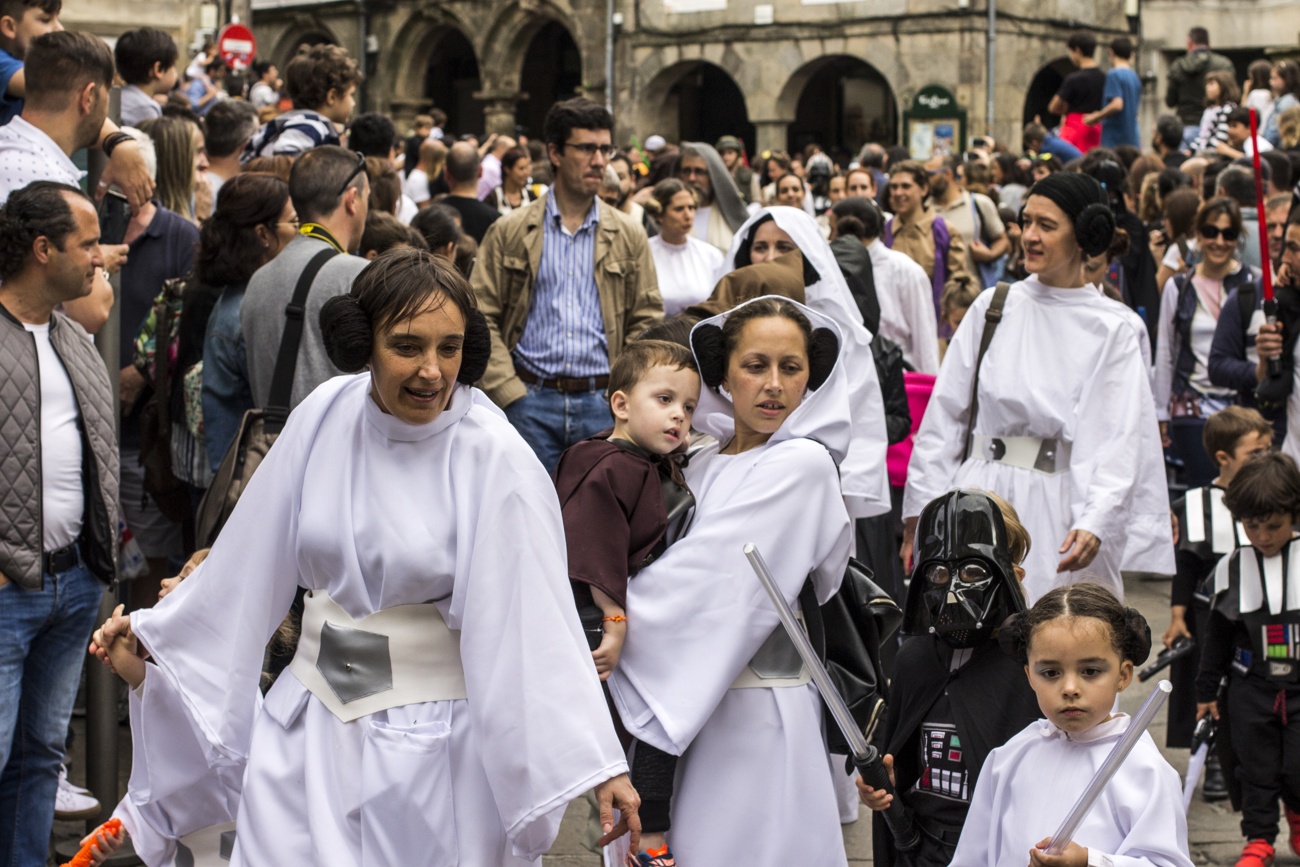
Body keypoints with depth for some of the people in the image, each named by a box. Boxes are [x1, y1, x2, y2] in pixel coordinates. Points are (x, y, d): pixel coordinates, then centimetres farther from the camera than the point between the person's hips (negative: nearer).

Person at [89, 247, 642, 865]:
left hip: (433, 739, -3)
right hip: (312, 727, 3)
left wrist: (598, 766, -22)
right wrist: (150, 638, 11)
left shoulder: (496, 460, -15)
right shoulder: (325, 416, -4)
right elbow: (251, 561, 7)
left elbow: (538, 620, -18)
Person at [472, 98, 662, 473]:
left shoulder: (629, 236, 11)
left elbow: (647, 321, 9)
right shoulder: (509, 233, 5)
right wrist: (510, 393, -9)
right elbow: (481, 319, 1)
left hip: (602, 403, 1)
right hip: (530, 401, -1)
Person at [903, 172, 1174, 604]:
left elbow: (1118, 439, -7)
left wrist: (1094, 524, -21)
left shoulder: (1111, 329, 1)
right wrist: (922, 507, 5)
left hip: (1057, 509, -2)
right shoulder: (994, 307, 8)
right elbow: (944, 413, 10)